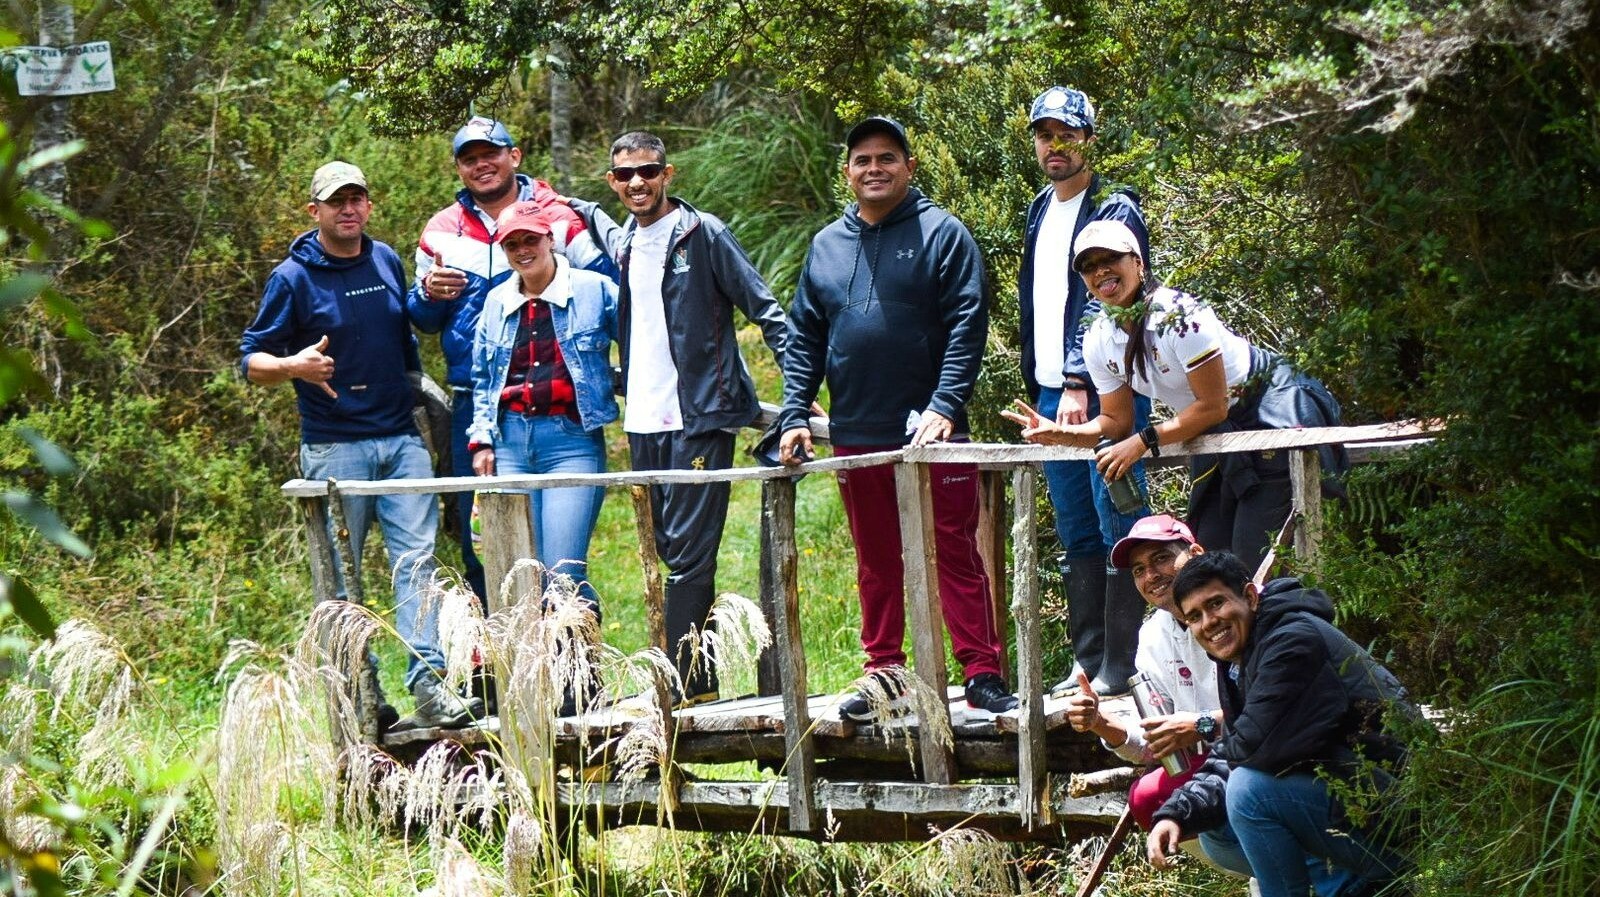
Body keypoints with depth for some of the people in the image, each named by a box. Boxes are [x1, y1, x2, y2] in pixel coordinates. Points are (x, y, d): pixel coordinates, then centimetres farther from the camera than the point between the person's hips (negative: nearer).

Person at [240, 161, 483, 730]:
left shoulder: (387, 262, 12)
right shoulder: (293, 278, -3)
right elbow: (251, 360, -3)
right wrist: (294, 366, -23)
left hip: (401, 441, 4)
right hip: (334, 447, -4)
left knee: (417, 559, -8)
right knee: (340, 575, 1)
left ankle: (428, 685, -15)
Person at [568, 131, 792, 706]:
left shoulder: (703, 234, -4)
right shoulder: (620, 243, 14)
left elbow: (764, 308, -4)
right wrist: (578, 209, 21)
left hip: (700, 419, -6)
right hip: (643, 422, 6)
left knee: (688, 554, -9)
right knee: (669, 553, 8)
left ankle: (686, 682, -8)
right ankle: (699, 679, 13)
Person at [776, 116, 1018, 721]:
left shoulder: (941, 234, -1)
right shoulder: (826, 247, 13)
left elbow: (967, 326, -8)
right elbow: (803, 341, 15)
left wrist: (945, 405, -18)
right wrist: (794, 417, 5)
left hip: (929, 433, -4)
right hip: (856, 438, 4)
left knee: (955, 555, -4)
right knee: (876, 563, 10)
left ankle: (982, 672, -2)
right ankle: (884, 673, 17)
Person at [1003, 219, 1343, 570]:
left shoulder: (1179, 315, -26)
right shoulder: (1098, 342, -3)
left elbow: (1213, 406, -23)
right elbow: (1117, 422, 5)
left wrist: (1143, 442, -24)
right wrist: (1061, 434, -13)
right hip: (1218, 436, 8)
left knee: (1252, 561, -14)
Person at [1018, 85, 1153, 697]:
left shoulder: (1114, 211, -7)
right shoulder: (1040, 212, 17)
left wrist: (1080, 384, -21)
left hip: (1106, 395, -8)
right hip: (1051, 394, 8)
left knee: (1117, 530, -7)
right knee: (1077, 536, 11)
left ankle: (1121, 664, -6)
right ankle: (1087, 660, 16)